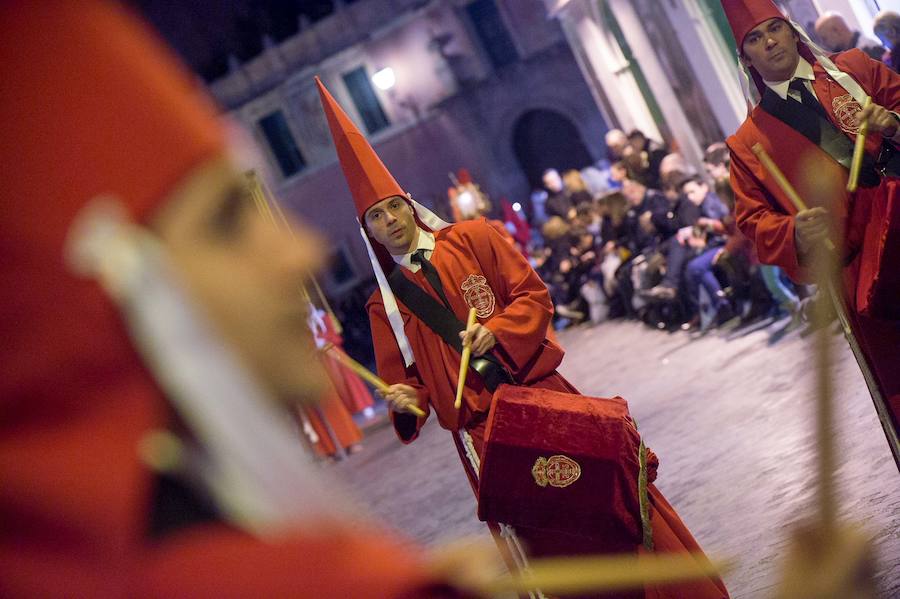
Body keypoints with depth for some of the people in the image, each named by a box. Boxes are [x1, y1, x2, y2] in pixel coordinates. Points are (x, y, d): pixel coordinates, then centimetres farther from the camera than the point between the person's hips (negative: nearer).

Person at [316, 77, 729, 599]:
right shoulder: (385, 302, 9)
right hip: (479, 432, 1)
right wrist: (404, 402, -13)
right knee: (545, 538, 1)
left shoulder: (473, 239, 5)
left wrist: (497, 331, -17)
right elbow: (406, 379, 9)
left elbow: (532, 294, 0)